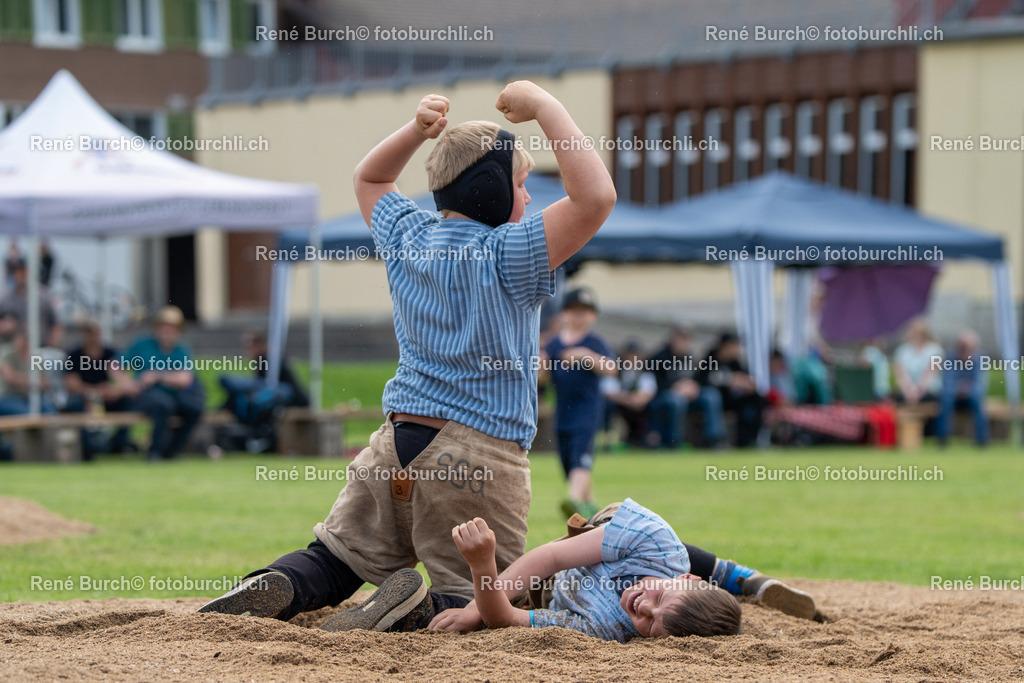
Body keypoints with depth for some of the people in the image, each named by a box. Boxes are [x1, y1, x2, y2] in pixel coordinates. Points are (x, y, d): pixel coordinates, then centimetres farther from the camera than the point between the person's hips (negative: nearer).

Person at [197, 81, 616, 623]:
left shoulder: (408, 237, 9)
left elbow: (369, 179, 30)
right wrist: (544, 107, -13)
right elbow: (595, 197, -20)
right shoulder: (506, 257, -11)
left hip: (396, 440, 6)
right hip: (480, 454, -5)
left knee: (336, 558, 15)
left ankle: (274, 593, -14)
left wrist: (418, 129, 15)